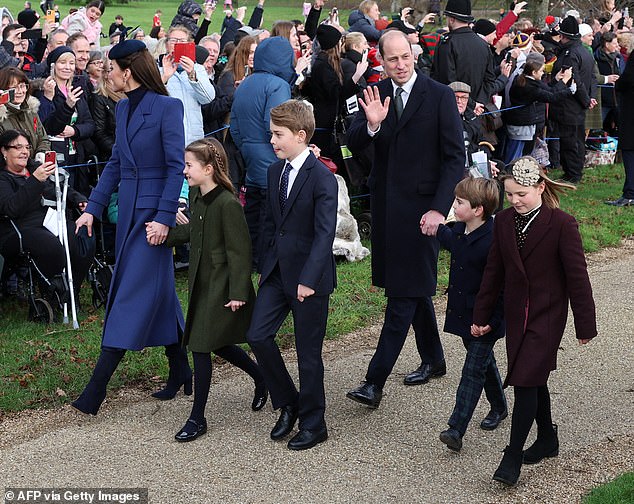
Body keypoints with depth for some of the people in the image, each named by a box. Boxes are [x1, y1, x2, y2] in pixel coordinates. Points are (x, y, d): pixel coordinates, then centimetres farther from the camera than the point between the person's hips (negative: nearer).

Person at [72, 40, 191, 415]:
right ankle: (181, 373, 24)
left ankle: (96, 390, -8)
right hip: (128, 210, 8)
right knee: (159, 292, 13)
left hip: (154, 211, -8)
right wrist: (93, 208, 12)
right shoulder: (123, 109, 12)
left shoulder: (167, 107, -11)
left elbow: (176, 166, -14)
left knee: (133, 294, -7)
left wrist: (164, 218, -20)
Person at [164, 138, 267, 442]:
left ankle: (197, 419, 7)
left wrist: (238, 293, -19)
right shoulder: (196, 197, 5)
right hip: (202, 283, 9)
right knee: (216, 343, 16)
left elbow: (239, 251, -19)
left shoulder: (228, 204, -20)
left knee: (201, 346, -5)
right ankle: (262, 377, 39)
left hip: (221, 288, -8)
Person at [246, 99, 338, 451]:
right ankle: (287, 402, 19)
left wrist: (309, 280, -28)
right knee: (257, 335, -1)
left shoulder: (322, 178, -16)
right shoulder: (275, 171, 7)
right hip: (277, 273, 7)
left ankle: (312, 424, 19)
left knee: (308, 352, 3)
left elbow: (325, 233, -22)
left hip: (309, 278, -7)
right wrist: (265, 264, 12)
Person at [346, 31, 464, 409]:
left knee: (404, 293, -7)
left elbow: (455, 157, -9)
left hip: (421, 205, -5)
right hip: (387, 204, 6)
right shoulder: (375, 94, 5)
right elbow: (354, 144, -2)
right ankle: (433, 359, 34)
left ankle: (375, 383, -9)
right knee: (414, 285, 17)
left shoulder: (440, 96, -8)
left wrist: (439, 208, -17)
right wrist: (371, 124, -24)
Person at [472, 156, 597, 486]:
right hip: (516, 314, 5)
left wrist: (585, 324, -7)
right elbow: (494, 271, 9)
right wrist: (481, 316, 11)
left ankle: (512, 458, -4)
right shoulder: (504, 221, 2)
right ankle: (547, 439, 34)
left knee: (525, 380, -10)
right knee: (534, 380, 15)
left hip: (547, 316, -5)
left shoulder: (562, 224, -13)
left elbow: (577, 276, -10)